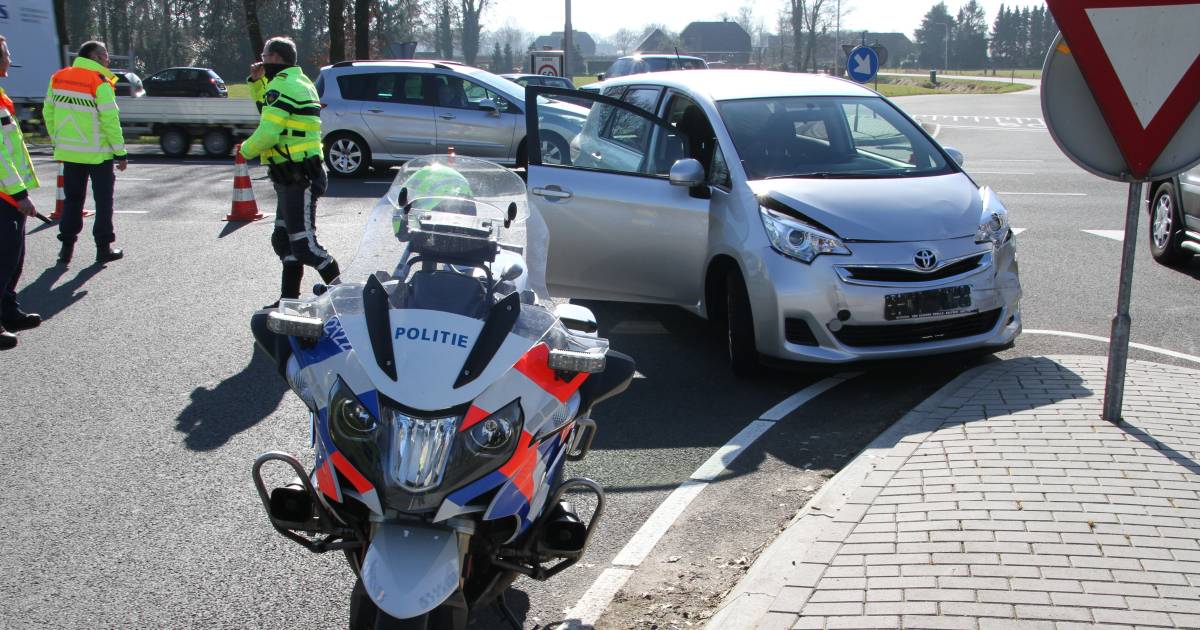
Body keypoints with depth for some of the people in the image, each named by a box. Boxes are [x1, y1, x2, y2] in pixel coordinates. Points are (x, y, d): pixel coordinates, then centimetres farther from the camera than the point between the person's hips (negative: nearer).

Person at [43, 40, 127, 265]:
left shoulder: (58, 78, 4)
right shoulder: (100, 83, -15)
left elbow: (48, 112, 9)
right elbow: (110, 120, -17)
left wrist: (57, 141, 17)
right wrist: (120, 153, -11)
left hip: (69, 152, 5)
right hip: (98, 154, -5)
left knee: (72, 199, 14)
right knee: (103, 200, 6)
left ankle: (67, 247, 13)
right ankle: (103, 248, 8)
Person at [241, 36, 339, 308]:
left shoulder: (281, 85, -15)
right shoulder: (298, 81, 18)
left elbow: (268, 133, -23)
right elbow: (269, 109, 35)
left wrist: (246, 150, -6)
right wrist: (257, 82, 20)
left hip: (296, 179, -11)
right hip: (296, 176, 11)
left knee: (303, 244, -9)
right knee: (284, 240, 16)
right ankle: (289, 299, 23)